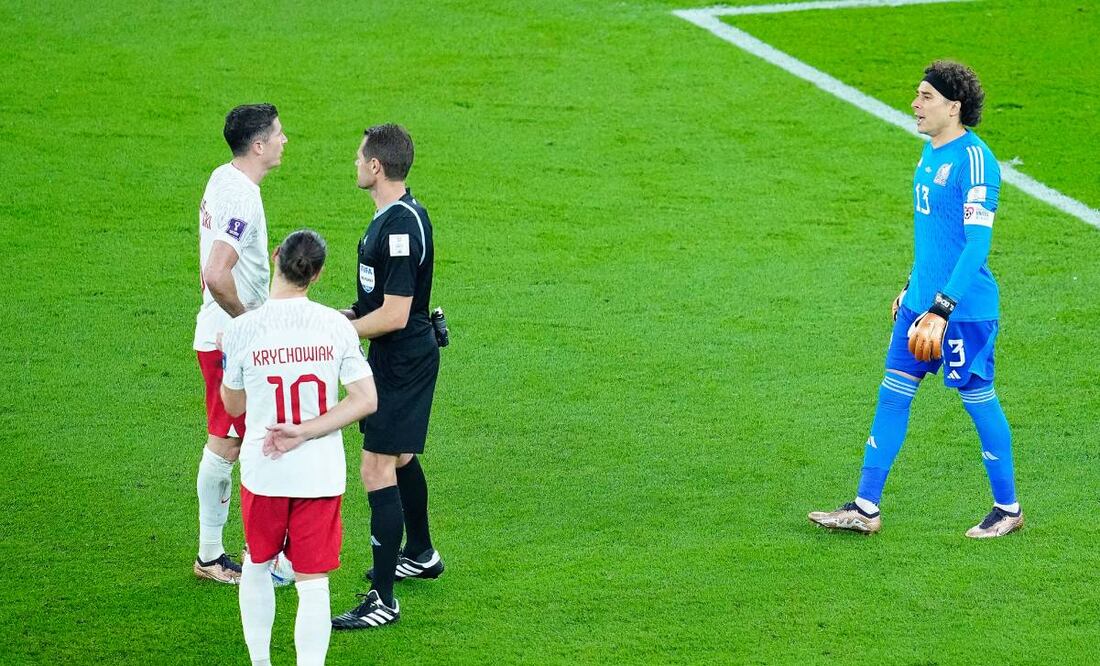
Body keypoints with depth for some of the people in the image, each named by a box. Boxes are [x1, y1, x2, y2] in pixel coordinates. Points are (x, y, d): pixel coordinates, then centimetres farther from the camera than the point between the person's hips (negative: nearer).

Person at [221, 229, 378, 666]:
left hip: (263, 471, 0)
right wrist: (304, 432, -10)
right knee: (313, 582, 4)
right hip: (322, 473, 0)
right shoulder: (336, 326, -8)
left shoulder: (241, 330, -11)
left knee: (257, 565, 22)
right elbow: (366, 401, -9)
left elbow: (234, 405, 3)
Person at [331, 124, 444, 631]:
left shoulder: (399, 227, -26)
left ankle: (383, 600, -9)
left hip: (401, 361, -11)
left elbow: (393, 315, -26)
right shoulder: (400, 214, 7)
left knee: (378, 470, -10)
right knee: (400, 457, 26)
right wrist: (349, 315, 9)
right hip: (405, 356, 11)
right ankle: (420, 555, 46)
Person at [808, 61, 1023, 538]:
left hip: (965, 307, -9)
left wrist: (940, 310, -26)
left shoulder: (974, 160, -19)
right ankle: (865, 508, 13)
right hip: (922, 301, 9)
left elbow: (977, 244, -23)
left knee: (979, 400, 3)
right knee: (892, 395, 8)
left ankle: (1008, 509, 18)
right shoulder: (931, 151, 10)